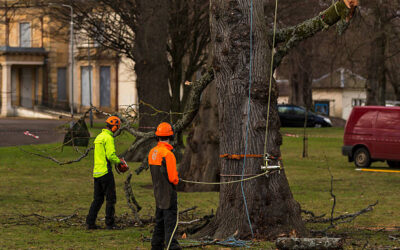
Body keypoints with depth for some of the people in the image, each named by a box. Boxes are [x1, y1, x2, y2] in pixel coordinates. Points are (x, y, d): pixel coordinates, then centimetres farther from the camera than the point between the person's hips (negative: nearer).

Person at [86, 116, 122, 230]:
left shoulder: (99, 137, 16)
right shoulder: (108, 138, -13)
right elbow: (111, 155, -21)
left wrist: (115, 160, 18)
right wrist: (118, 161, -3)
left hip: (96, 172, 8)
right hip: (105, 172, -8)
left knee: (98, 199, 13)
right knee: (110, 198, 1)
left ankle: (90, 222, 7)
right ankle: (109, 223, 3)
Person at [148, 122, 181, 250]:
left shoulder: (152, 152, 5)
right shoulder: (168, 154, -20)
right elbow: (173, 177, -21)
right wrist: (176, 181, 2)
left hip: (158, 191, 8)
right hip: (168, 191, -8)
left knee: (160, 219, 18)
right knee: (170, 220, -7)